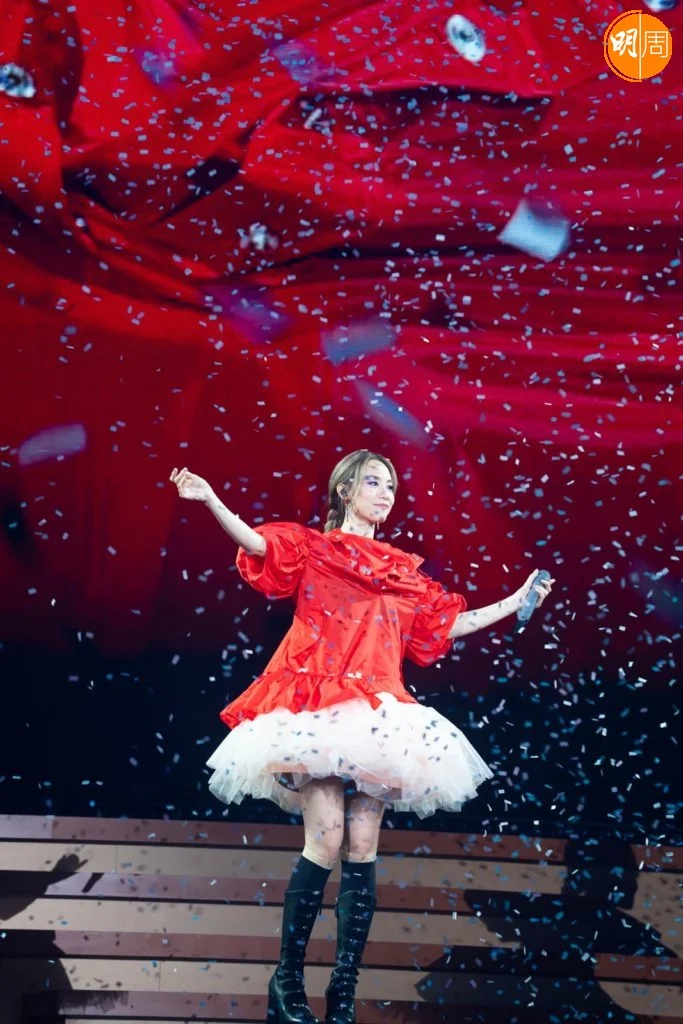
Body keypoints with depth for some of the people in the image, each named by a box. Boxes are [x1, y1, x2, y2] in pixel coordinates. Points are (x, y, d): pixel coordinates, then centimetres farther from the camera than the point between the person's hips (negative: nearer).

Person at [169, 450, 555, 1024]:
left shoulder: (404, 571, 21)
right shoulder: (312, 548, 8)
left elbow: (446, 625, 25)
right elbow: (260, 544, -9)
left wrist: (515, 604, 25)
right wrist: (211, 500, -25)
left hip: (377, 714, 5)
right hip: (317, 708, -4)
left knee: (363, 848, -2)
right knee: (327, 839, -16)